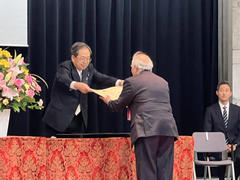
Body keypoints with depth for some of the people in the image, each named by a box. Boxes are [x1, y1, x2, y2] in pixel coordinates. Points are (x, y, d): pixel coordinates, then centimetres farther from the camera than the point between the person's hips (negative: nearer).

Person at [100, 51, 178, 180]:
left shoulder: (132, 82, 3)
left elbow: (118, 105, 11)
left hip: (147, 130, -5)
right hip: (168, 130, 5)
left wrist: (108, 101, 34)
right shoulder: (163, 82, 22)